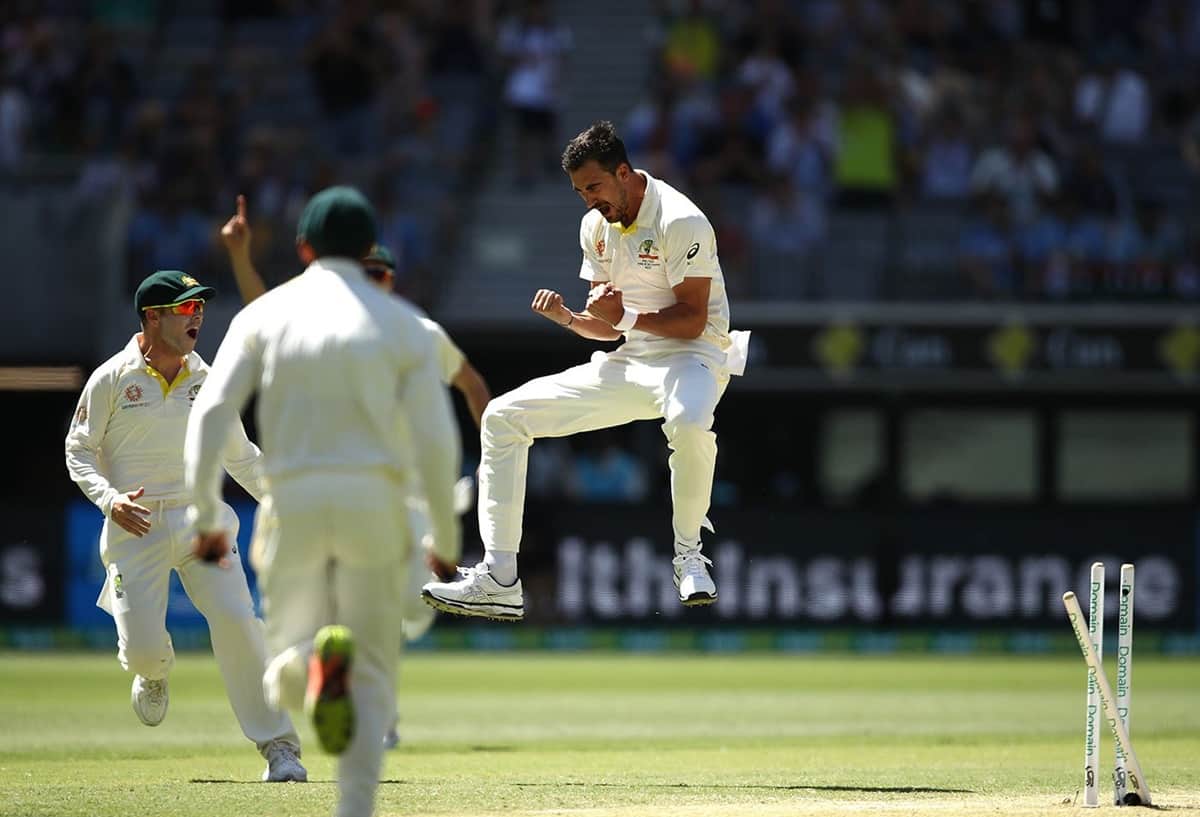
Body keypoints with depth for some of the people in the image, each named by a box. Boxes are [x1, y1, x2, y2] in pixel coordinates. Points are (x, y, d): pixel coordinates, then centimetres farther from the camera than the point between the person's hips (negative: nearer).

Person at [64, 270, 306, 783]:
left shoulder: (207, 380, 8)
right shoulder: (111, 380, -2)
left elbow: (241, 457, 17)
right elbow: (79, 451, 2)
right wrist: (109, 499, -15)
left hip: (201, 519, 2)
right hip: (135, 528, -2)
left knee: (236, 621, -16)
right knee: (142, 648, -10)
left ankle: (278, 746, -10)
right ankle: (155, 674, 31)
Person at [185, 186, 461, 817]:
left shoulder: (264, 314, 7)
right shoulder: (402, 323, 5)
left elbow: (210, 415, -4)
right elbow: (435, 439, -2)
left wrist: (203, 517, 0)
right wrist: (445, 536, 8)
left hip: (292, 504, 0)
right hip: (375, 501, 0)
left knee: (283, 681, 7)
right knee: (373, 677, 7)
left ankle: (318, 660, -31)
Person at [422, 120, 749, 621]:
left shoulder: (680, 221, -15)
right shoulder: (597, 226, 9)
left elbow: (692, 319, -17)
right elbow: (608, 327, 12)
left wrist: (625, 316, -27)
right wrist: (568, 318, -8)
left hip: (691, 358, -8)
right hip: (629, 363, 8)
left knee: (688, 422, -45)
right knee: (503, 416, 2)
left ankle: (688, 554, -18)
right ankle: (498, 581, -2)